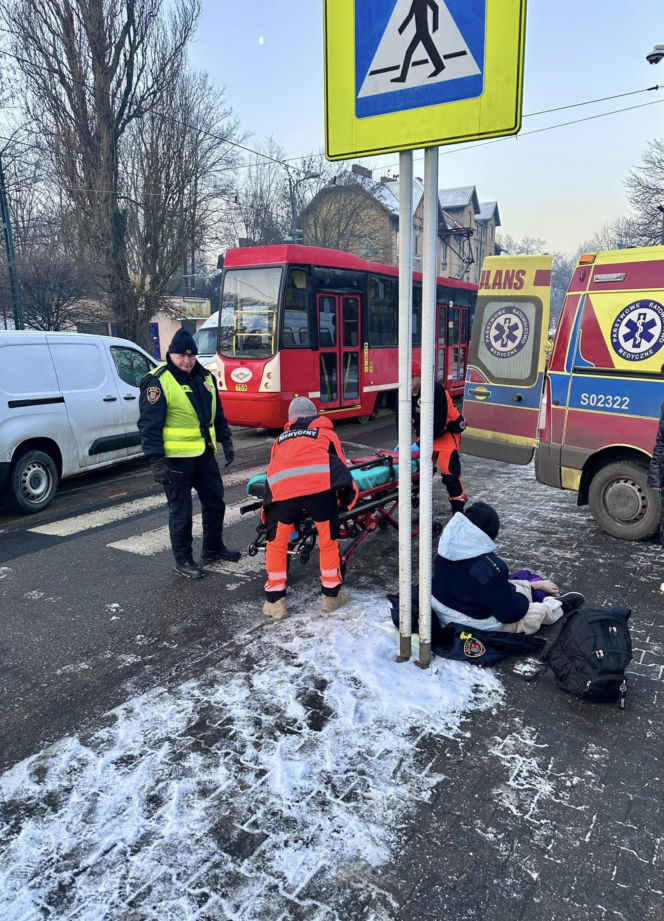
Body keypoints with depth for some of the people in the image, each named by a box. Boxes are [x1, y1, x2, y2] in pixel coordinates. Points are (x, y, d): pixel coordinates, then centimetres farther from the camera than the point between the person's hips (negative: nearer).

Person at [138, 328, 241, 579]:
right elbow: (149, 424, -15)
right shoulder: (158, 381, -13)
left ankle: (213, 548, 35)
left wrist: (226, 441, 17)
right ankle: (183, 560, 19)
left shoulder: (205, 377, 10)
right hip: (176, 458, -7)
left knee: (215, 502, 16)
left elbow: (217, 413, 20)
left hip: (204, 454, 7)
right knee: (181, 511, 3)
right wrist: (156, 460, -19)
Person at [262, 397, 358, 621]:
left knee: (276, 543, 19)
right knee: (328, 539, 17)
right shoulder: (325, 431, 33)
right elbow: (340, 463, 29)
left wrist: (266, 513, 45)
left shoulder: (281, 438, 38)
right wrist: (347, 493, 36)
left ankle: (275, 602, 23)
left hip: (283, 486, 1)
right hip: (320, 483, -1)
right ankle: (331, 595, 29)